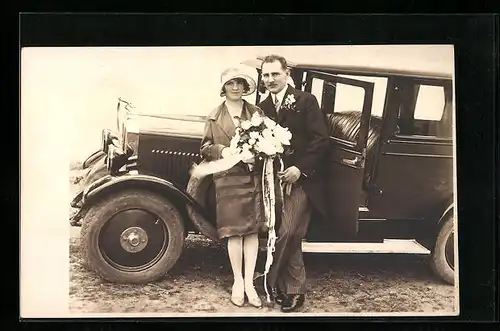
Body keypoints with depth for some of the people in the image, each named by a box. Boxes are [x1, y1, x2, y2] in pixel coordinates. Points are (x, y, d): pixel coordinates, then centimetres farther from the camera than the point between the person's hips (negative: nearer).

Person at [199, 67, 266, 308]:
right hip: (227, 180, 0)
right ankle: (238, 281, 15)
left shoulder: (257, 113, 7)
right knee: (234, 230, 1)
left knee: (252, 230, 0)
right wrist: (222, 151, -12)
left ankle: (249, 283, 9)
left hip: (253, 178, 0)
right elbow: (205, 148, 7)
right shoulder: (214, 117, 9)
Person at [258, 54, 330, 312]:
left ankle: (272, 282, 7)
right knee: (290, 237, 9)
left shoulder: (306, 101, -4)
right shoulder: (262, 107, 12)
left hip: (301, 179, -5)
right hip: (274, 180, 5)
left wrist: (300, 169, -15)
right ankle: (294, 289, 20)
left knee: (287, 234, -11)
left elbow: (320, 139, -9)